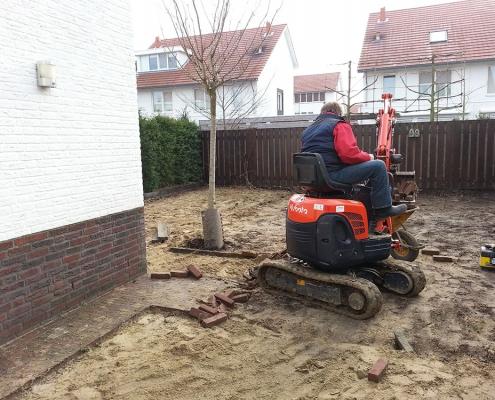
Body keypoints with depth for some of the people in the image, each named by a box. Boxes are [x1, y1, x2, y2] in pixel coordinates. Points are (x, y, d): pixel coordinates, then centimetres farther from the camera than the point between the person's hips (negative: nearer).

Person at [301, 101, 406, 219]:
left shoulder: (308, 130, 21)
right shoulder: (338, 125, -3)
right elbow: (349, 153, -17)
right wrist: (367, 156, 2)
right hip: (333, 175, -9)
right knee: (378, 166, -3)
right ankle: (383, 209, 5)